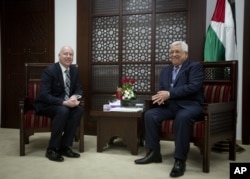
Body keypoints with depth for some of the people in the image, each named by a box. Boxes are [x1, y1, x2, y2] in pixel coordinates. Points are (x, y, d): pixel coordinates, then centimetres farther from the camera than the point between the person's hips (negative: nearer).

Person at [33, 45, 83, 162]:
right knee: (63, 111, -35)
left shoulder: (74, 70, 3)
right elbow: (44, 95, -24)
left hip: (65, 104, 6)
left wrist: (74, 97, -18)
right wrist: (64, 102, -34)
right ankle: (52, 149, -22)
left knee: (79, 110, -23)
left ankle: (64, 146, -15)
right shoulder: (50, 70, -17)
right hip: (46, 104, -6)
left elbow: (79, 89, 7)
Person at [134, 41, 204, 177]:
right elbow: (162, 90, 18)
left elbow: (193, 87, -15)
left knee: (182, 117, -37)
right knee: (150, 114, -17)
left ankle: (180, 160, -26)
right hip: (171, 106, 6)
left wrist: (169, 94, -21)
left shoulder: (195, 66, 1)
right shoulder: (165, 70, 20)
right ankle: (154, 153, -6)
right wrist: (161, 97, -8)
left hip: (190, 105, -5)